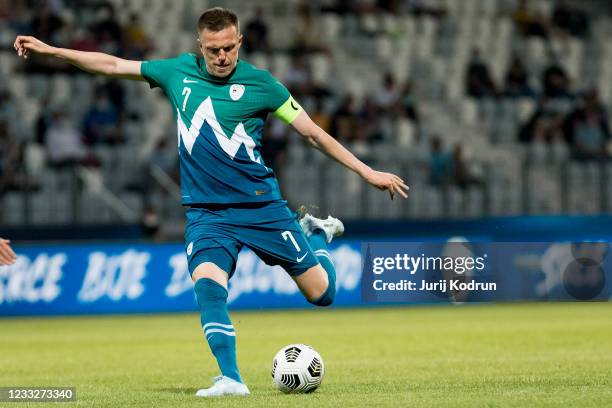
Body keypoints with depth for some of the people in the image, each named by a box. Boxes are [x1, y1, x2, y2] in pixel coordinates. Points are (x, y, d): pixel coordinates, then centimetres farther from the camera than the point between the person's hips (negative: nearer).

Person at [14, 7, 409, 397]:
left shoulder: (260, 83, -6)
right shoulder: (178, 72, 3)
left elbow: (312, 132, 0)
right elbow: (114, 65, 12)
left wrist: (366, 171, -2)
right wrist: (49, 49, 11)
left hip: (262, 206, -1)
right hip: (206, 213, 1)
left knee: (321, 293, 3)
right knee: (207, 285, -26)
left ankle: (317, 233, 35)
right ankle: (231, 379, -21)